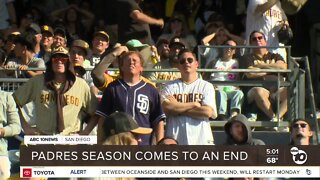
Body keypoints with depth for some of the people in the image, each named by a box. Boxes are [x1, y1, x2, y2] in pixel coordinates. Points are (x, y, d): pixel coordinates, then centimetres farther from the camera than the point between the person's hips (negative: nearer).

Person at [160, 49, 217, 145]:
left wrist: (179, 108, -4)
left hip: (201, 140, 0)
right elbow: (166, 108, -7)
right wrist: (194, 104, -5)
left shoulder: (206, 86, 8)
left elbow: (208, 112, -7)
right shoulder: (170, 87, 11)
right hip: (175, 140, 1)